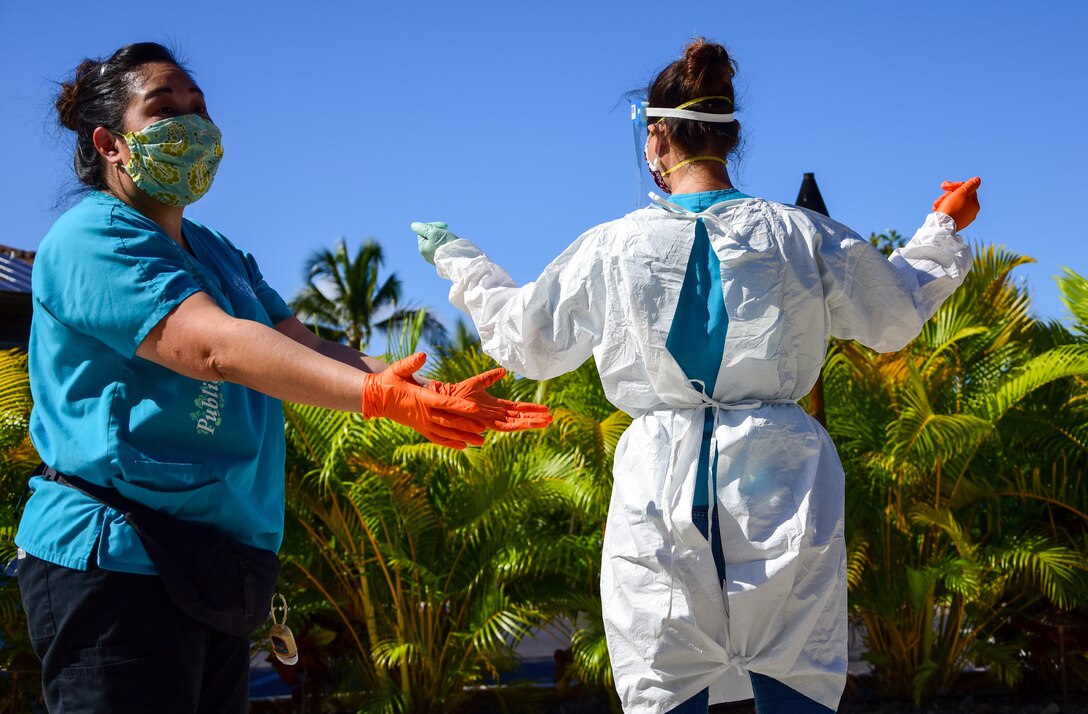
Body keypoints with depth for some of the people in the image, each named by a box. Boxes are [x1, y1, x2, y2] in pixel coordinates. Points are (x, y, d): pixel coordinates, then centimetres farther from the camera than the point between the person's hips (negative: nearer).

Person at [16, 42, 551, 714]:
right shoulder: (91, 239, -11)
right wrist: (380, 396, -35)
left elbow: (307, 349, 9)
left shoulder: (220, 256, 19)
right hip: (115, 561, -9)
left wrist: (436, 395, -8)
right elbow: (215, 346, -25)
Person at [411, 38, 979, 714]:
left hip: (661, 485, 0)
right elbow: (894, 320, 15)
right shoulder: (801, 235, -1)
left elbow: (525, 343, 14)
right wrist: (944, 229, 32)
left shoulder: (613, 247, -1)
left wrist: (458, 260, 30)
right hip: (780, 491, 1)